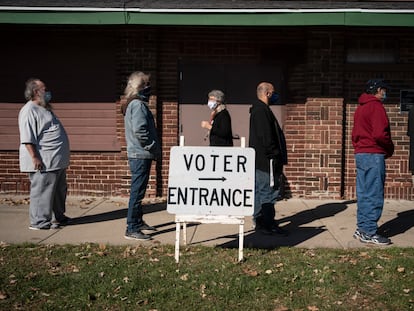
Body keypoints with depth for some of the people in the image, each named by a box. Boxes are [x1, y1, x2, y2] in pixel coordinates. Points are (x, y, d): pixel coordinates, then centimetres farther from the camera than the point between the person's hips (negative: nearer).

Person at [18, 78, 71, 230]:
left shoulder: (45, 109, 19)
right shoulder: (29, 110, -13)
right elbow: (27, 138, -20)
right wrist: (35, 158, -25)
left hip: (56, 160, 11)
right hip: (43, 162, -10)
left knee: (60, 190, 18)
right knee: (42, 191, -4)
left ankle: (58, 217, 31)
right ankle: (39, 222, 5)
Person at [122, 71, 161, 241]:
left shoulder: (133, 104, 17)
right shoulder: (138, 105, -15)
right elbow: (139, 130, -24)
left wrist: (154, 149, 15)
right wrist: (154, 148, -14)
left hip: (138, 155, 10)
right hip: (140, 155, -10)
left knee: (138, 190, 19)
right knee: (137, 192, -6)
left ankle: (138, 222, 31)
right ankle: (132, 229, -1)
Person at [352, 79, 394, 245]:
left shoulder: (360, 108, 18)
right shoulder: (376, 106, -11)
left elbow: (355, 133, 19)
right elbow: (380, 134, -20)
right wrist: (390, 149, -5)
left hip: (360, 154, 9)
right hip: (374, 155, -9)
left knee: (363, 194, 12)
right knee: (374, 196, -5)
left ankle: (361, 229, 17)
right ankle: (369, 233, -2)